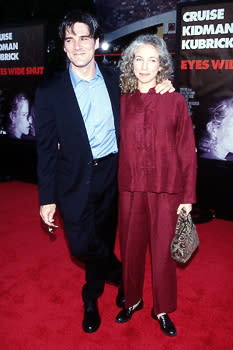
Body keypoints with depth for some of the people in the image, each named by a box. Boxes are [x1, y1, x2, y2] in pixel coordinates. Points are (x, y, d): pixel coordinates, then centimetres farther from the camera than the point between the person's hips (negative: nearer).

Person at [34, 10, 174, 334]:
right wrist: (47, 198, -6)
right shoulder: (50, 91, -6)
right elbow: (46, 148, -5)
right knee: (81, 246, -5)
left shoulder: (115, 79, 2)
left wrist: (161, 86, -3)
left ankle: (91, 299, 42)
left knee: (104, 239, 15)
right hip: (76, 179, -2)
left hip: (112, 173, 3)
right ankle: (118, 272, 29)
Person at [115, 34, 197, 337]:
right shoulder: (123, 102, 4)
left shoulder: (175, 101, -2)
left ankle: (163, 309, 31)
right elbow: (118, 147, 9)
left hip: (166, 190, -2)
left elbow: (187, 151, -2)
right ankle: (133, 300, 38)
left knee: (163, 252, 9)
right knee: (131, 248, 14)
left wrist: (188, 196, -4)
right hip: (130, 189, 2)